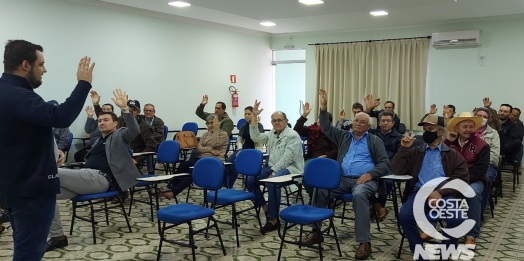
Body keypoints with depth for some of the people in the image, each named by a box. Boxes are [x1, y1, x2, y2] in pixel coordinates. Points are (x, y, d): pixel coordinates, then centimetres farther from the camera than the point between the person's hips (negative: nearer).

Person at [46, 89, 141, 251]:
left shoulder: (120, 135, 9)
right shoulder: (99, 141, 32)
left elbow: (134, 130, -13)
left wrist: (124, 108, -24)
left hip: (99, 178, -8)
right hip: (87, 178, 8)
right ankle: (57, 237, -4)